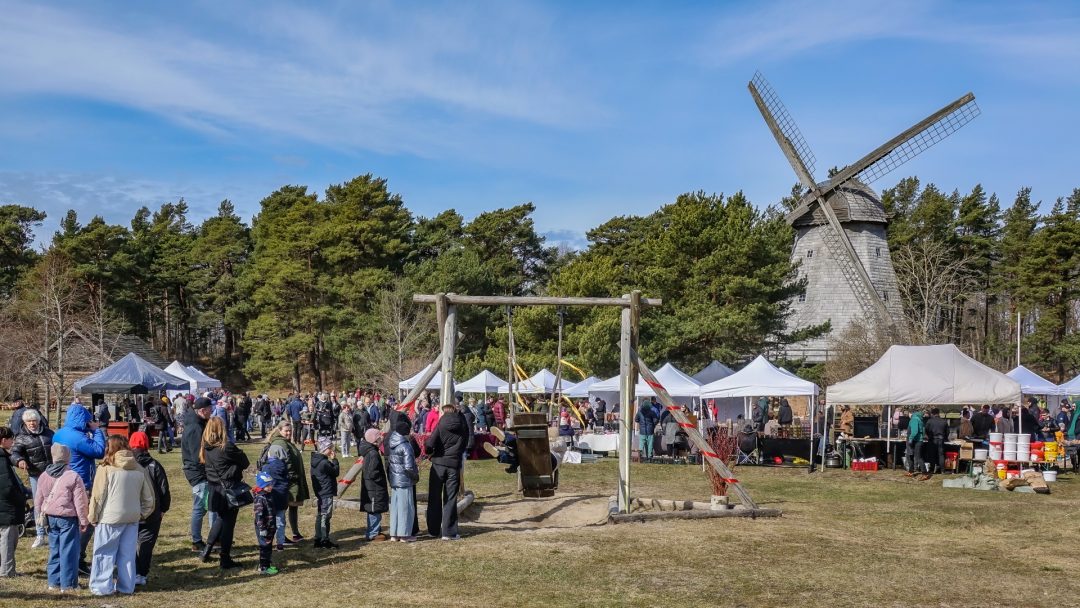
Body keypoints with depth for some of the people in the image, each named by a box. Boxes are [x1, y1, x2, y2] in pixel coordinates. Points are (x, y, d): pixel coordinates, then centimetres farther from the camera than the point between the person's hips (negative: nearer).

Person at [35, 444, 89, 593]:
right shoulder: (73, 477, -14)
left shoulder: (44, 476, 3)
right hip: (68, 518, -5)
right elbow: (81, 502, -11)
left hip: (50, 517, 6)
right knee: (68, 551, 1)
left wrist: (41, 515, 26)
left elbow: (38, 500, 12)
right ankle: (68, 584, 4)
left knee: (54, 550, 15)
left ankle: (53, 582, 20)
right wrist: (84, 521, -2)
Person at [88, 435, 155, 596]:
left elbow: (97, 496, -7)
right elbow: (148, 497, 9)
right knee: (127, 553, 11)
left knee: (105, 553, 7)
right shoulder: (139, 469, 5)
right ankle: (126, 586, 16)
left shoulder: (106, 469, -9)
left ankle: (103, 587, 9)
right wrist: (142, 514, 18)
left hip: (109, 518, -4)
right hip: (132, 517, 4)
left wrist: (92, 517, 4)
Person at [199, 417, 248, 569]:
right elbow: (245, 461, -8)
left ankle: (206, 551, 25)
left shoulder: (205, 448, 0)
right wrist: (237, 467, 12)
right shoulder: (227, 447, -18)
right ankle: (225, 559, 8)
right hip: (229, 489, -6)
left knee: (221, 519, 24)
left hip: (214, 490, 6)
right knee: (228, 523, 3)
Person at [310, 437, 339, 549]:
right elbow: (336, 472, -10)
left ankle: (318, 540, 20)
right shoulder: (324, 463, -21)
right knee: (325, 517, -3)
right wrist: (334, 460, -6)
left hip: (319, 493, 10)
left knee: (320, 516, 14)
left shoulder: (316, 460, 8)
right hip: (327, 493, -10)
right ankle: (325, 541, 2)